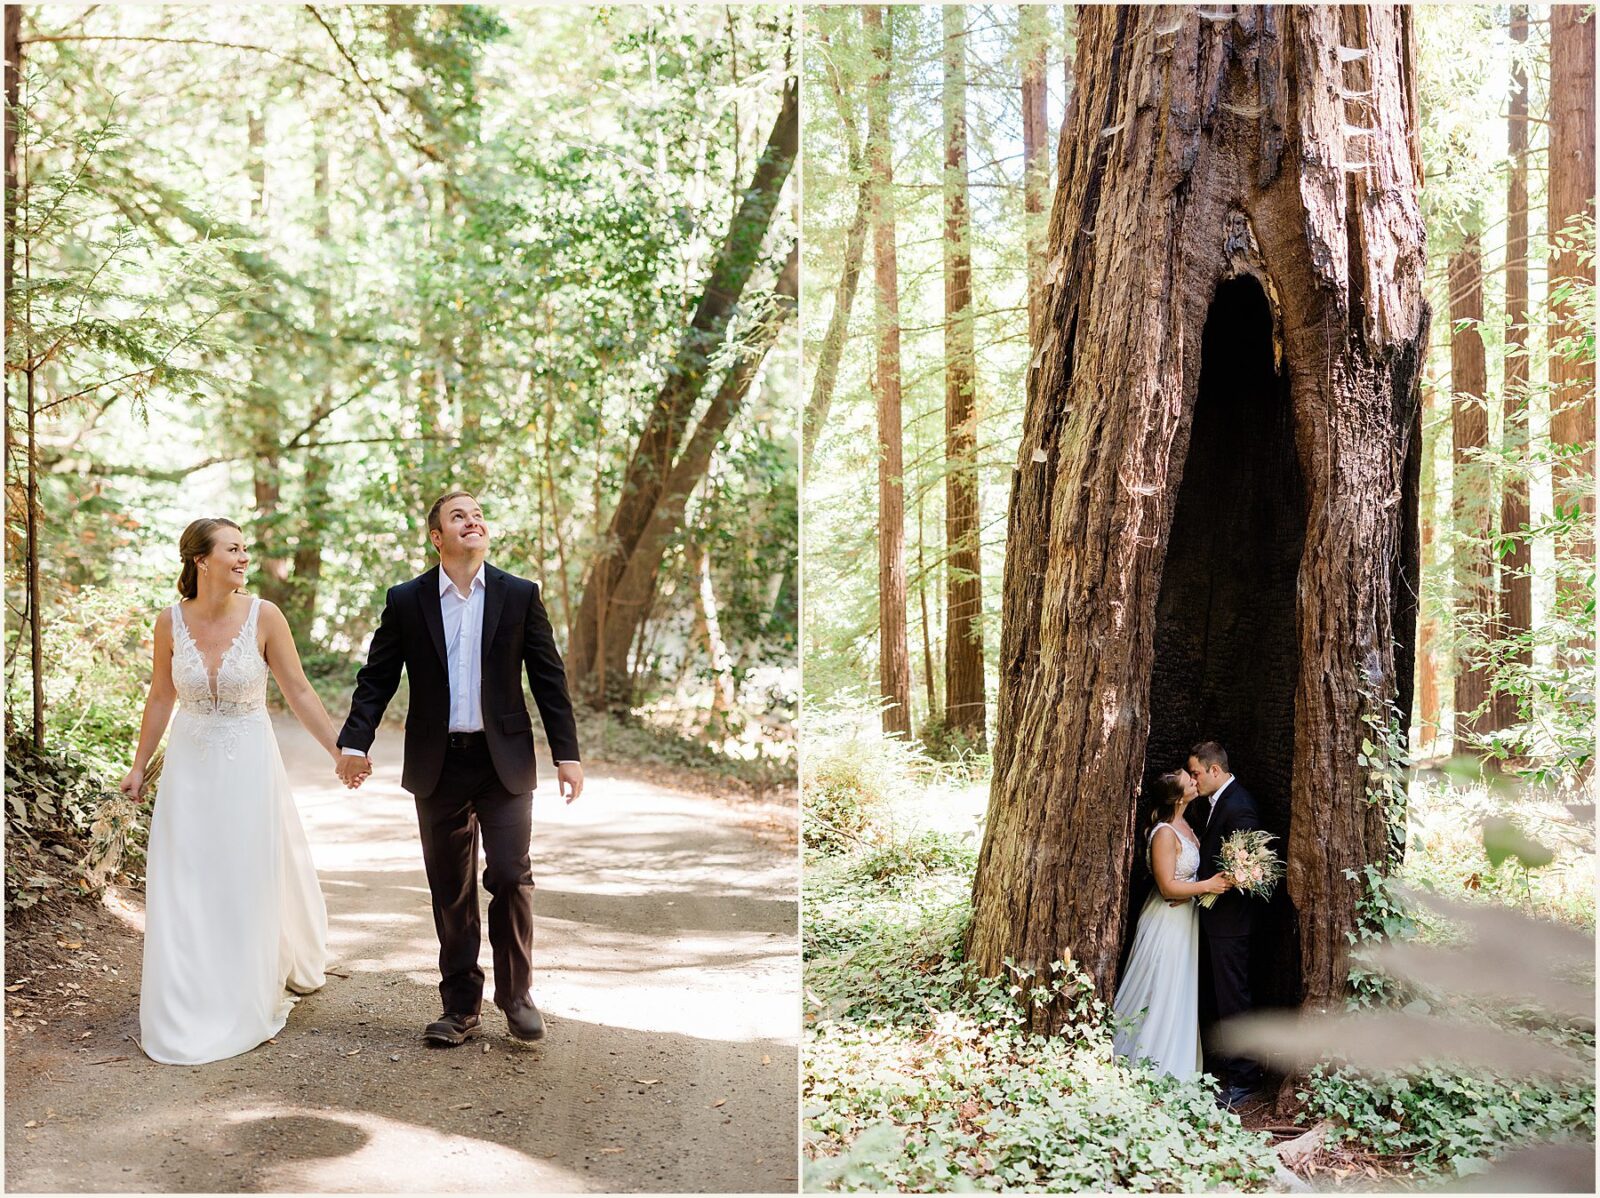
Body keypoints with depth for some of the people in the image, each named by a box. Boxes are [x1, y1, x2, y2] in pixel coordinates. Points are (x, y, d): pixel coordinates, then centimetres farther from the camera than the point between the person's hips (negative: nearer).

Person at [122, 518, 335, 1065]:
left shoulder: (263, 616, -11)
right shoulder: (171, 621, -6)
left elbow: (299, 692, -5)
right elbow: (161, 698, 6)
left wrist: (340, 752, -7)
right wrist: (139, 767, 10)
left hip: (248, 763, -1)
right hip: (190, 765, 1)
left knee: (248, 883, 8)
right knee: (185, 889, 5)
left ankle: (245, 1004, 27)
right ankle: (185, 1013, 19)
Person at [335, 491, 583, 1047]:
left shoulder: (520, 595, 2)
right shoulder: (406, 600, 3)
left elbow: (549, 678, 3)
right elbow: (376, 678, 4)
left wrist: (567, 753, -1)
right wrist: (356, 742, -8)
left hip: (504, 760, -1)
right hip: (438, 765, 1)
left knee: (511, 877, -7)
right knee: (451, 890, 8)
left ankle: (516, 994, 11)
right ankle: (461, 1006, 18)